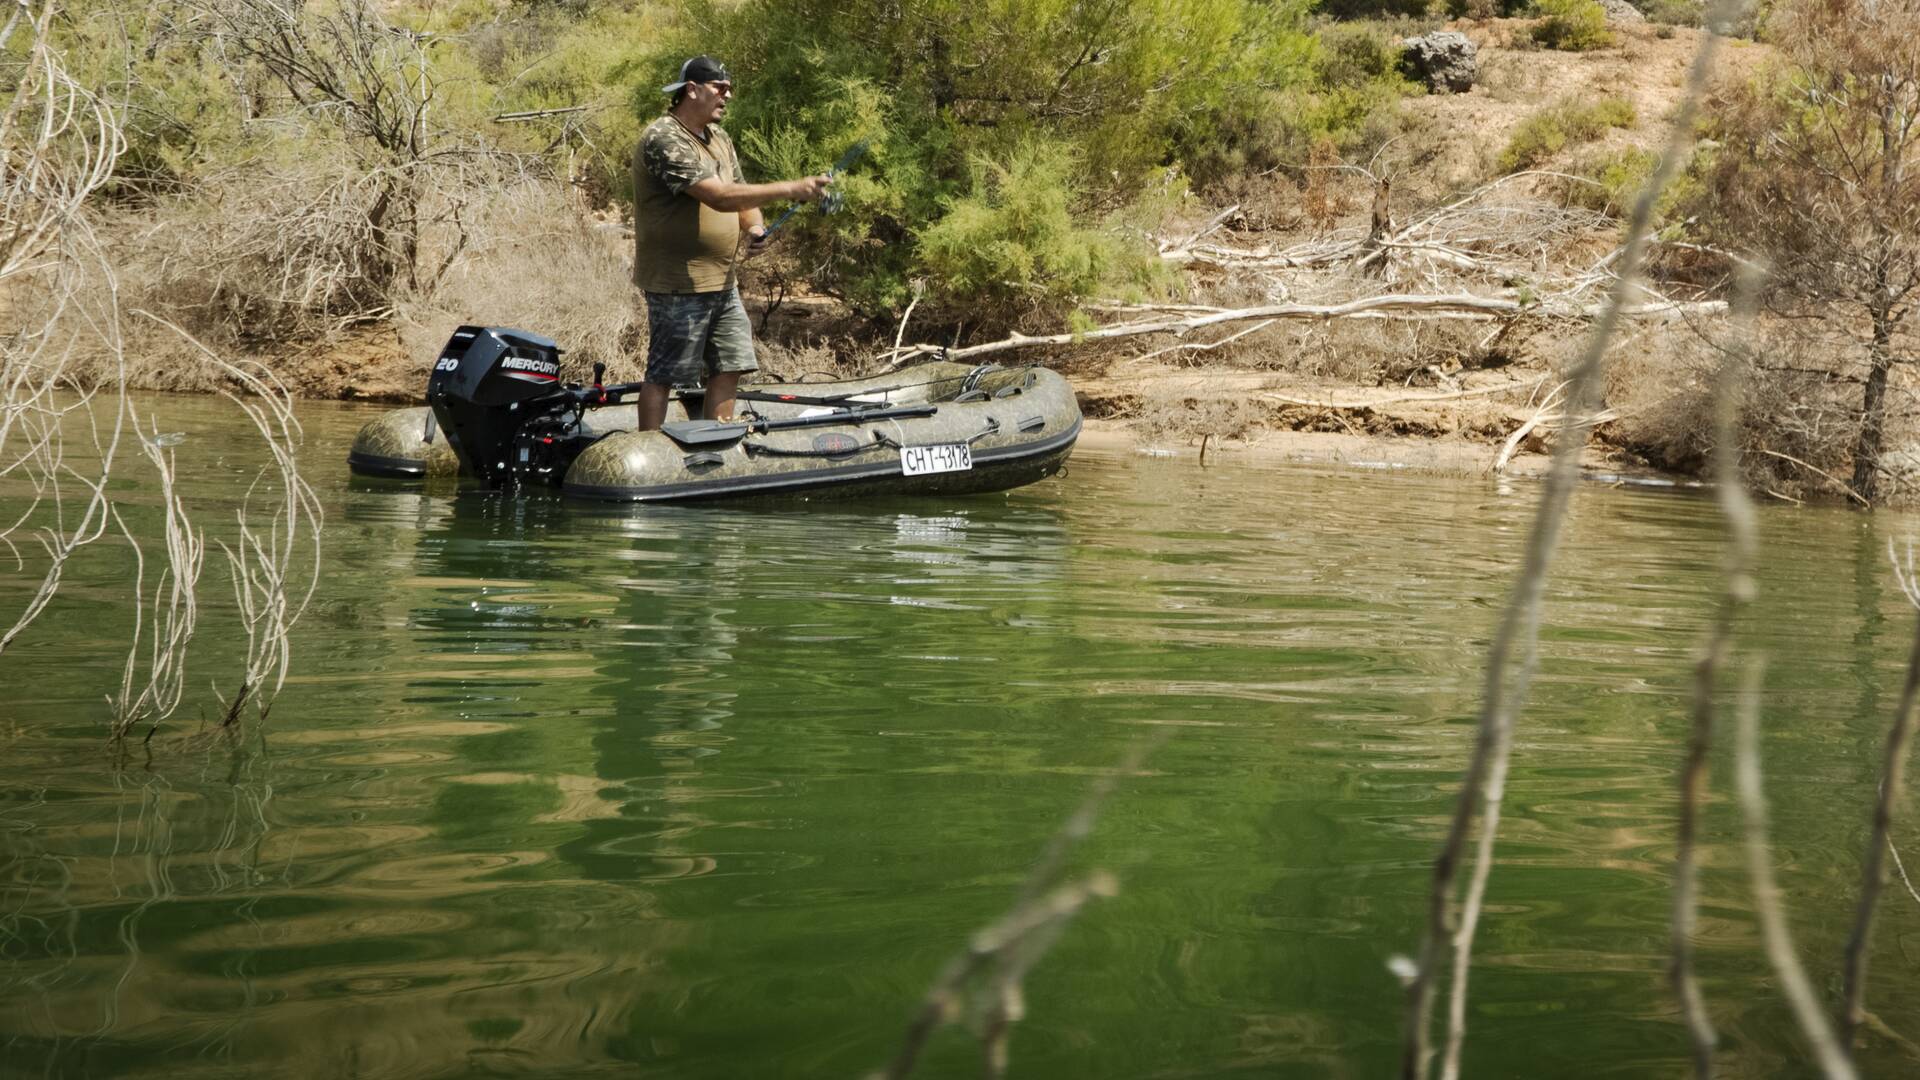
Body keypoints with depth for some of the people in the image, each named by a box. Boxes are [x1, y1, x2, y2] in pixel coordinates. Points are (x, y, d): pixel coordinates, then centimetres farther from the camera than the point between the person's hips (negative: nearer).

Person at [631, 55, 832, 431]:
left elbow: (740, 190, 20)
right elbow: (719, 196, -27)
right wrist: (792, 189, -28)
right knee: (663, 375, -2)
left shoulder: (719, 139, 13)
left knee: (729, 368, 11)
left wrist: (754, 226, -5)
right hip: (678, 285, -9)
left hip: (722, 282, 9)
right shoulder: (663, 140, -18)